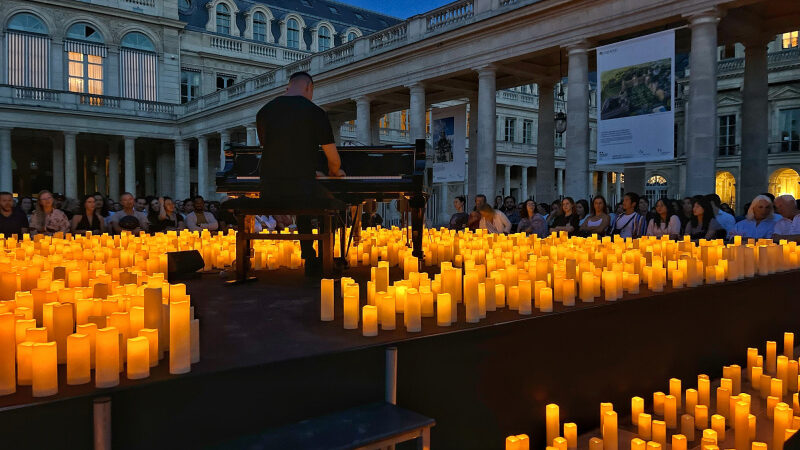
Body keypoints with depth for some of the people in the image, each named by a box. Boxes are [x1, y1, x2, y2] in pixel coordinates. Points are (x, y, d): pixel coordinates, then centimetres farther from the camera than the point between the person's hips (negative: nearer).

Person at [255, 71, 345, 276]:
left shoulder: (263, 112, 11)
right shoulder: (315, 112, -3)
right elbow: (334, 159, 0)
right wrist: (335, 172, 26)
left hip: (268, 191, 5)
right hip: (301, 186, -5)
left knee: (305, 204, 35)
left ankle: (311, 259, 34)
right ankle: (324, 264, 24)